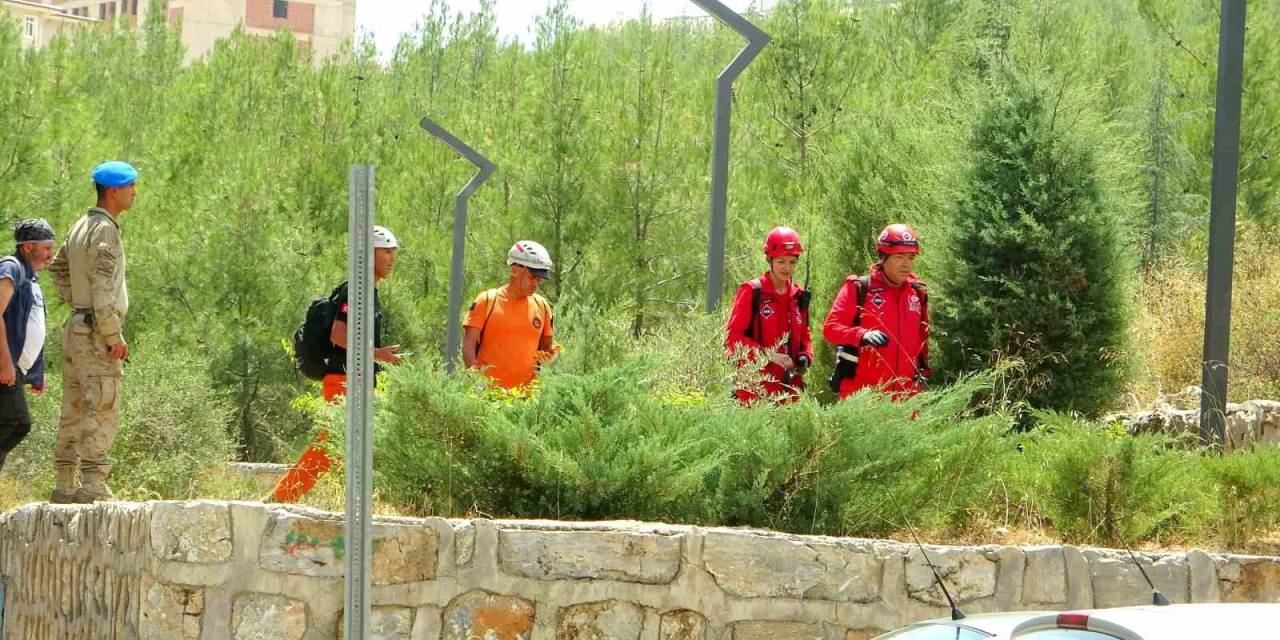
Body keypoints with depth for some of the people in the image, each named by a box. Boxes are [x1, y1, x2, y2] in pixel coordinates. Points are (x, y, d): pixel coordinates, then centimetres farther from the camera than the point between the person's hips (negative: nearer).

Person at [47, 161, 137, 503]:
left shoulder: (81, 226, 15)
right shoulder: (105, 231, -15)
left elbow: (58, 266, 30)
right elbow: (102, 288, -21)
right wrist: (114, 337, -18)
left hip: (76, 326, 10)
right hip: (97, 333, -10)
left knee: (74, 409, 11)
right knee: (103, 411, -10)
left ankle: (64, 485, 13)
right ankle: (93, 485, -15)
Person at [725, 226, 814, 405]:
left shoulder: (799, 296, 13)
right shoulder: (751, 291, -4)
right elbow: (732, 336, -9)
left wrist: (805, 357, 1)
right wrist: (769, 355, -17)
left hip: (789, 382, 5)